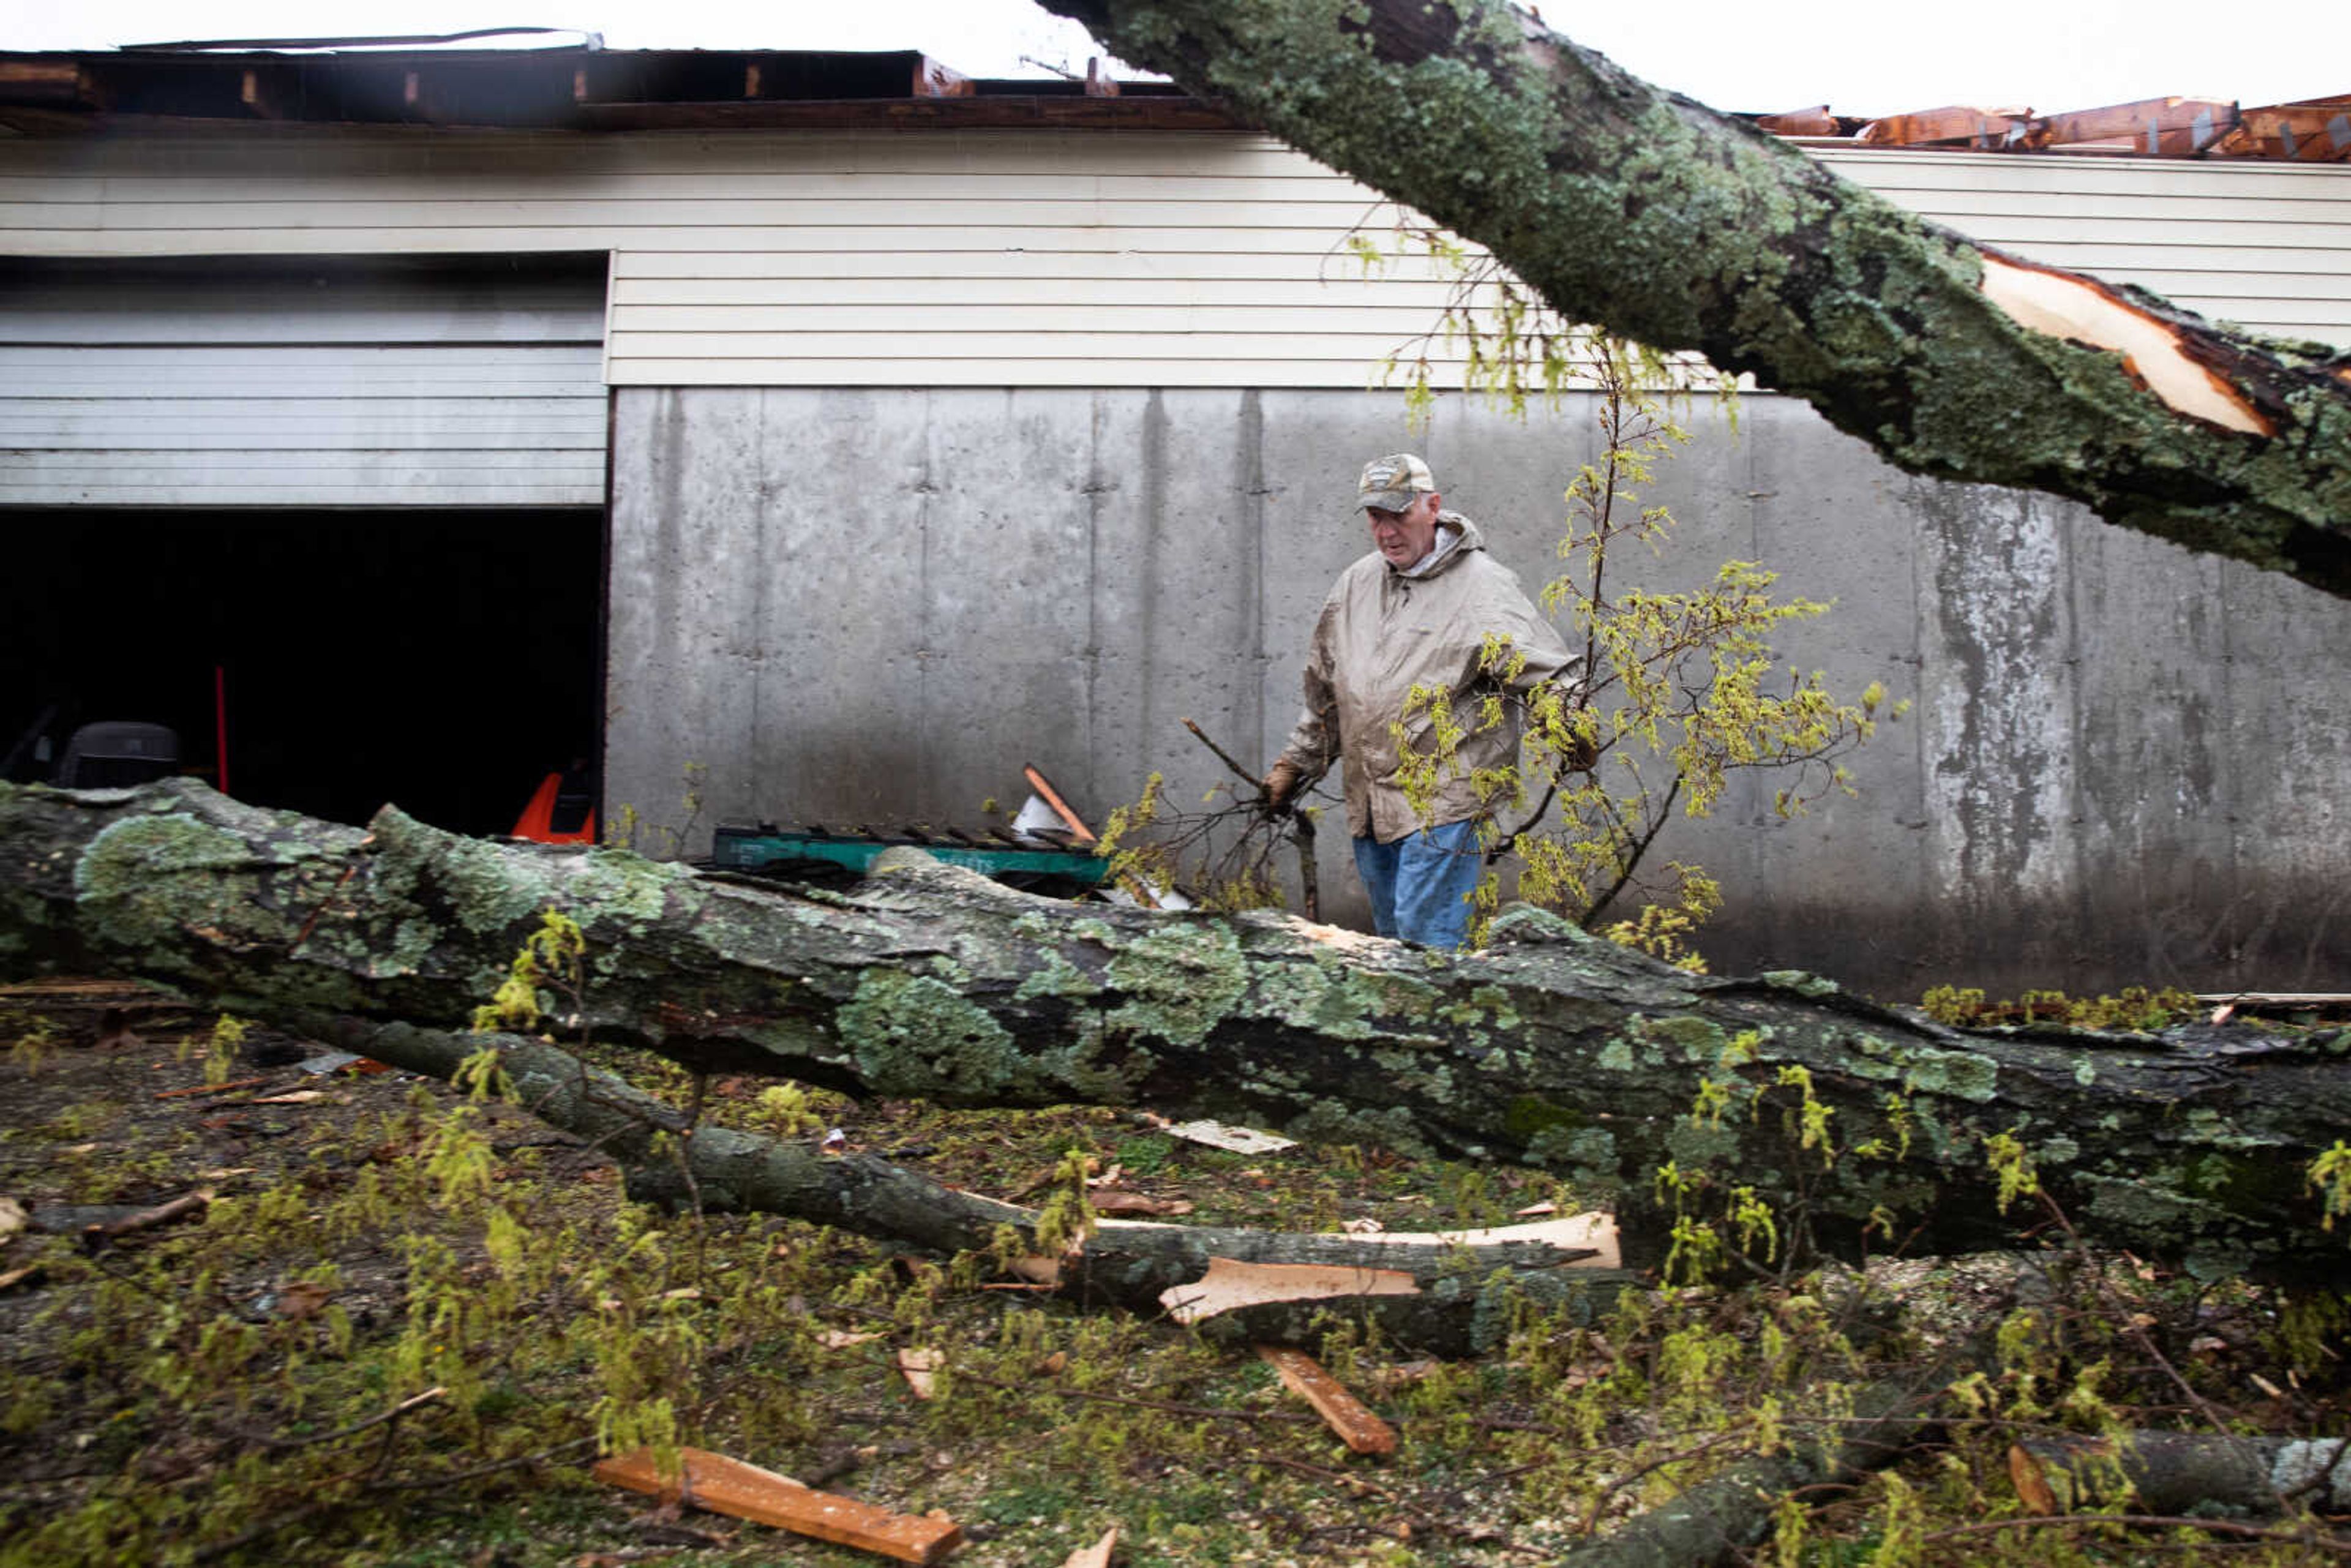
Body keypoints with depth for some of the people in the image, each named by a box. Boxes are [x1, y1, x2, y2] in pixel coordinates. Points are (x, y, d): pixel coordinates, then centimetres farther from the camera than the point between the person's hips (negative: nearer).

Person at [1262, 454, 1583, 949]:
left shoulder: (1481, 586, -6)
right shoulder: (1355, 585, 14)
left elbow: (1549, 672, -12)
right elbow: (1325, 692, 24)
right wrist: (1295, 765, 24)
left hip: (1444, 802, -7)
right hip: (1368, 804, 7)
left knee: (1427, 938, -11)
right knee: (1391, 938, 16)